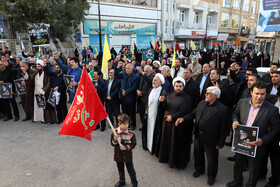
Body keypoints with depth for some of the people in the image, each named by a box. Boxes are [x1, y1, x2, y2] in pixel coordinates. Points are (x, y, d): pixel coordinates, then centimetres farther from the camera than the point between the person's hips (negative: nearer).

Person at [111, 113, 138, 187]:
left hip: (128, 156, -2)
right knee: (120, 170, 23)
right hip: (118, 155, 2)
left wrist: (126, 147, -25)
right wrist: (115, 140, -29)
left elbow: (133, 144, -11)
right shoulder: (114, 132, -14)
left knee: (131, 170, 13)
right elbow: (112, 144, -8)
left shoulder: (131, 133, -17)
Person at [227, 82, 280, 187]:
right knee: (238, 163, 24)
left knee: (254, 168, 18)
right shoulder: (242, 102, -6)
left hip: (256, 145, -3)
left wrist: (263, 140, -20)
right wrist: (235, 121, -12)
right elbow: (235, 113, 10)